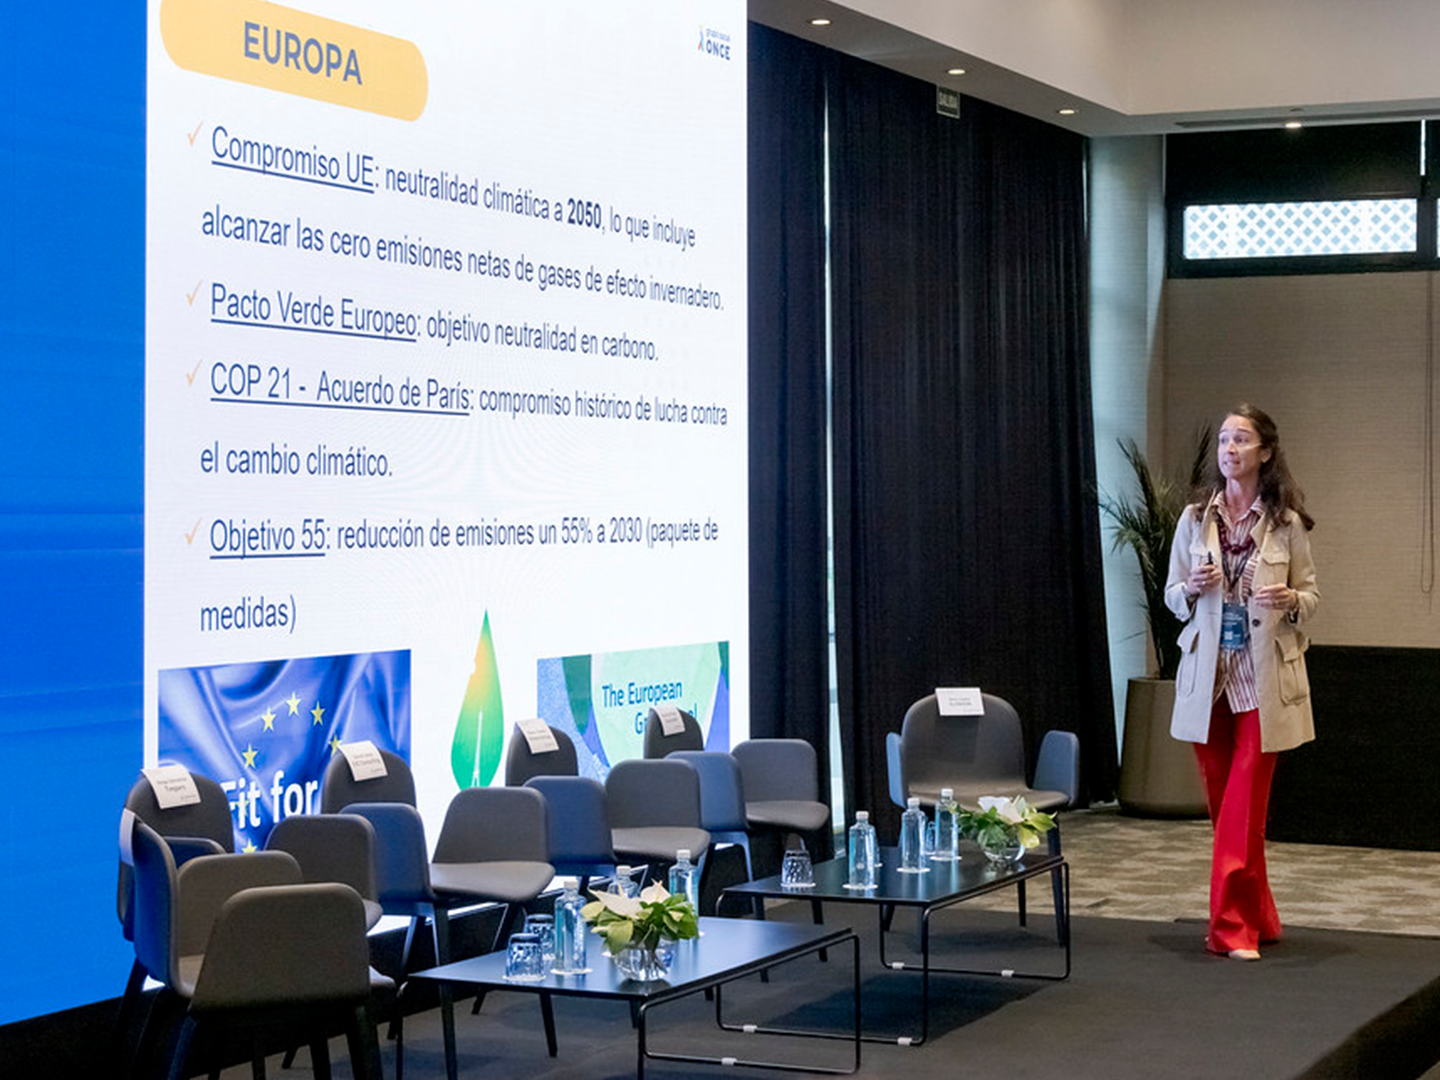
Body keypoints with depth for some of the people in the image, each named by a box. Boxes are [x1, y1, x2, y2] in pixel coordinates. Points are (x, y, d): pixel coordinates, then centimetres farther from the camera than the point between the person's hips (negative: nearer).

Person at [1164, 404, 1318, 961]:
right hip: (1207, 673, 3)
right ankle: (1257, 918, 24)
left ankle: (1233, 928, -2)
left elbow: (1311, 594, 4)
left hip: (1263, 675, -3)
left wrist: (1290, 599, -18)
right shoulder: (1195, 518, 4)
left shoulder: (1286, 523, -2)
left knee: (1244, 805, -6)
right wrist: (1192, 588, -12)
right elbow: (1171, 594, 9)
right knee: (1221, 803, 10)